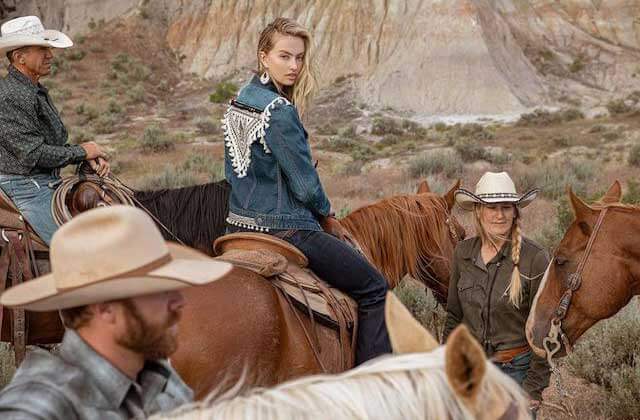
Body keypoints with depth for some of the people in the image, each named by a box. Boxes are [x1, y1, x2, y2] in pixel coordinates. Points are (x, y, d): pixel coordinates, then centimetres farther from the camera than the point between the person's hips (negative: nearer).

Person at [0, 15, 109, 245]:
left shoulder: (38, 91, 14)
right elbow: (33, 154, -23)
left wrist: (91, 157, 0)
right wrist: (82, 152, -12)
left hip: (50, 183, 10)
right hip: (25, 188, -10)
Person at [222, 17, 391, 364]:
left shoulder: (237, 104, 8)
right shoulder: (280, 111, -21)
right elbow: (305, 184, -17)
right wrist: (327, 216, 2)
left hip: (241, 226, 10)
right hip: (286, 230, -10)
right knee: (374, 289, 2)